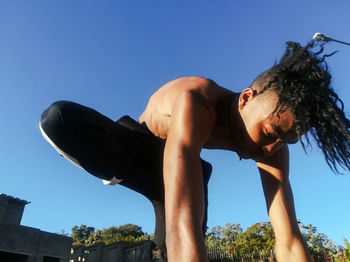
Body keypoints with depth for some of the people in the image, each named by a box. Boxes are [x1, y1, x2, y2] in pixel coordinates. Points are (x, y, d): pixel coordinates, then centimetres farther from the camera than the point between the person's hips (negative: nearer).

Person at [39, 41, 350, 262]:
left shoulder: (272, 148, -23)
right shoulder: (195, 104, -44)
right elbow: (183, 227, -54)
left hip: (182, 158, 4)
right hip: (138, 142, -3)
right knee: (58, 119, -30)